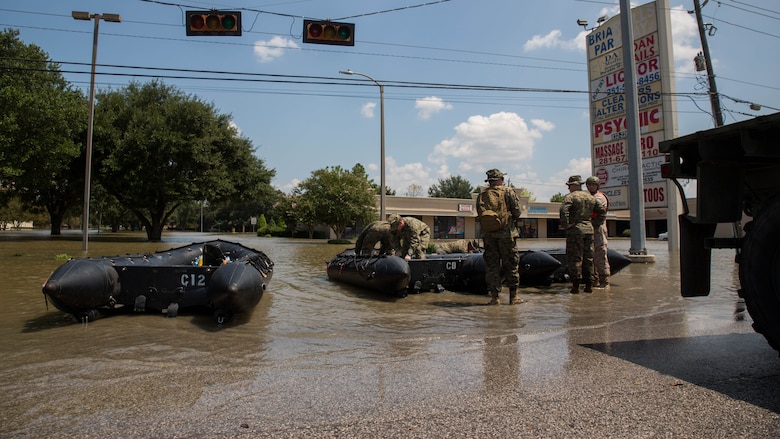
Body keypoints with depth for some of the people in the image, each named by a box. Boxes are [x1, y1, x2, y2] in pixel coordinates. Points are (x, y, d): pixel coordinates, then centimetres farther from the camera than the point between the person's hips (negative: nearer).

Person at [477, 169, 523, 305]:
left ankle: (494, 297, 7)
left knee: (491, 265, 7)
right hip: (506, 234, -2)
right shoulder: (508, 193, -2)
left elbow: (480, 216, 5)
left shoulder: (481, 196, 6)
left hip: (488, 234, 3)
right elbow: (517, 212, -4)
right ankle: (513, 296, 9)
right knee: (511, 265, 7)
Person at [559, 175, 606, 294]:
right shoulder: (590, 197, 14)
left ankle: (576, 286, -2)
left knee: (575, 258, -2)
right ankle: (589, 285, 13)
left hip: (575, 230, -6)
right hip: (589, 229, 6)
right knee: (588, 258, 10)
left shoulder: (570, 197, -7)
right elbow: (602, 211, 19)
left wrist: (565, 225, -15)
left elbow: (564, 210, -24)